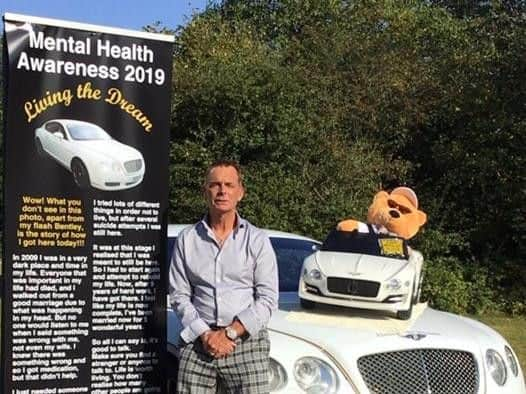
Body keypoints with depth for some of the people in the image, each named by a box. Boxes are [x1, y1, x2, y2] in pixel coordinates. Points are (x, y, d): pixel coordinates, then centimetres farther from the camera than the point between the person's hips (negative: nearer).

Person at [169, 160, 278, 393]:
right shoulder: (187, 239, 8)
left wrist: (230, 333, -10)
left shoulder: (257, 240, 4)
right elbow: (179, 295, 5)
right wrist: (205, 334, -8)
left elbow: (267, 299, -1)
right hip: (198, 341, 1)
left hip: (246, 341, -1)